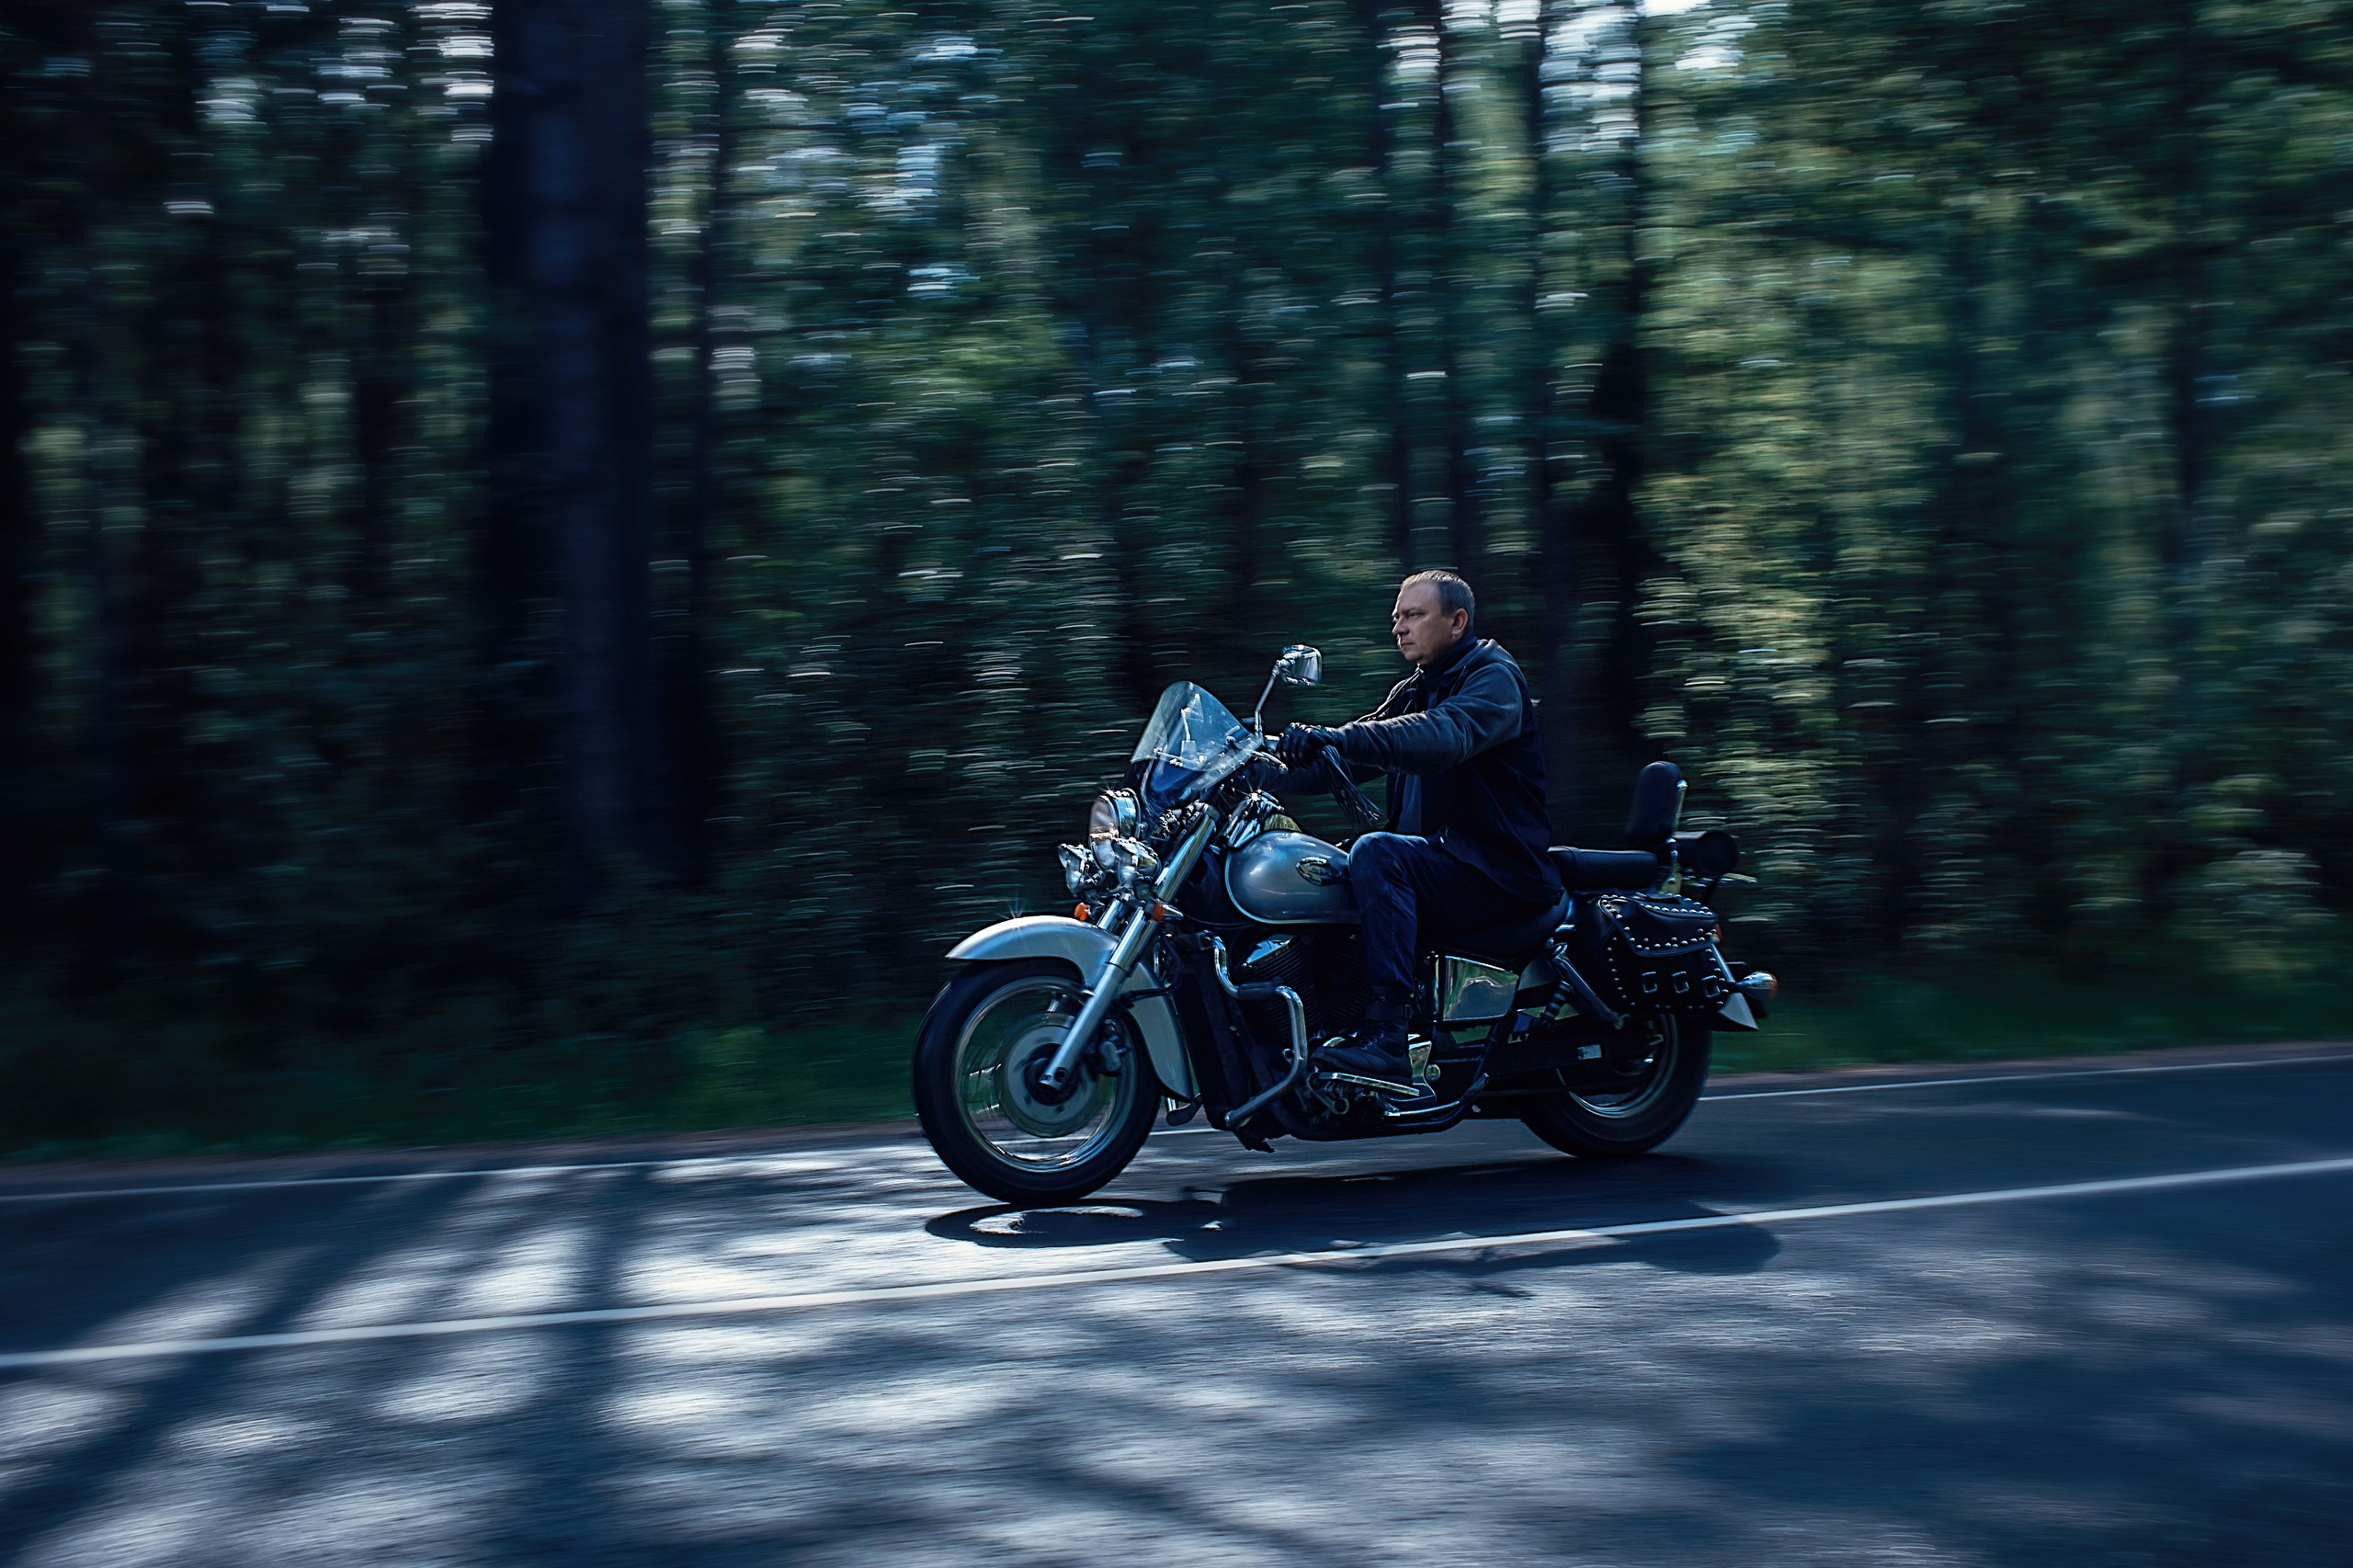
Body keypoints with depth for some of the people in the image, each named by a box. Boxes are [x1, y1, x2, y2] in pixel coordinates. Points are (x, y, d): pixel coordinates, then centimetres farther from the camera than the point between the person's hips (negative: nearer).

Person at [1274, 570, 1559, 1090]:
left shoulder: (1493, 676, -7)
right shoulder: (1415, 691, 21)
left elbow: (1446, 735, -29)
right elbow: (1352, 758, 12)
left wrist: (1338, 738, -41)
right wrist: (1276, 761, -7)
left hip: (1497, 869, -9)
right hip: (1439, 862, 9)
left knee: (1376, 853, -32)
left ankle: (1386, 1039, -40)